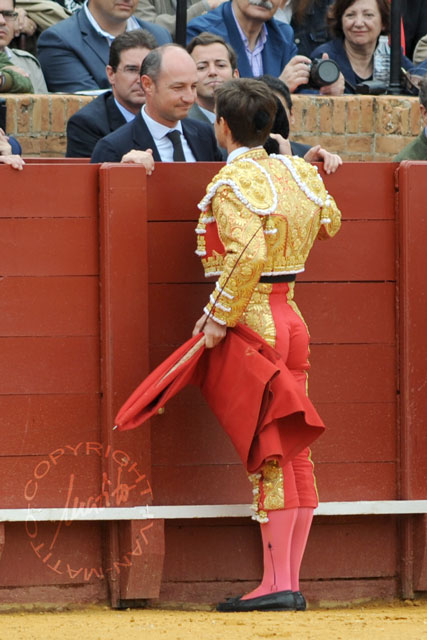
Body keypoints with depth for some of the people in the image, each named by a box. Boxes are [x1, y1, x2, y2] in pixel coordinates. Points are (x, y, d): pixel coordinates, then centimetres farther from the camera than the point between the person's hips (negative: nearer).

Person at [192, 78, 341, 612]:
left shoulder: (232, 183, -15)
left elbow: (249, 254, -27)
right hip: (292, 318, 7)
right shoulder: (297, 173, 7)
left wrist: (219, 317, -20)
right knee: (294, 452, 8)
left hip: (252, 324, -7)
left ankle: (277, 584, -8)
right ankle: (291, 580, 10)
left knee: (267, 453, -7)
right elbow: (328, 222, 25)